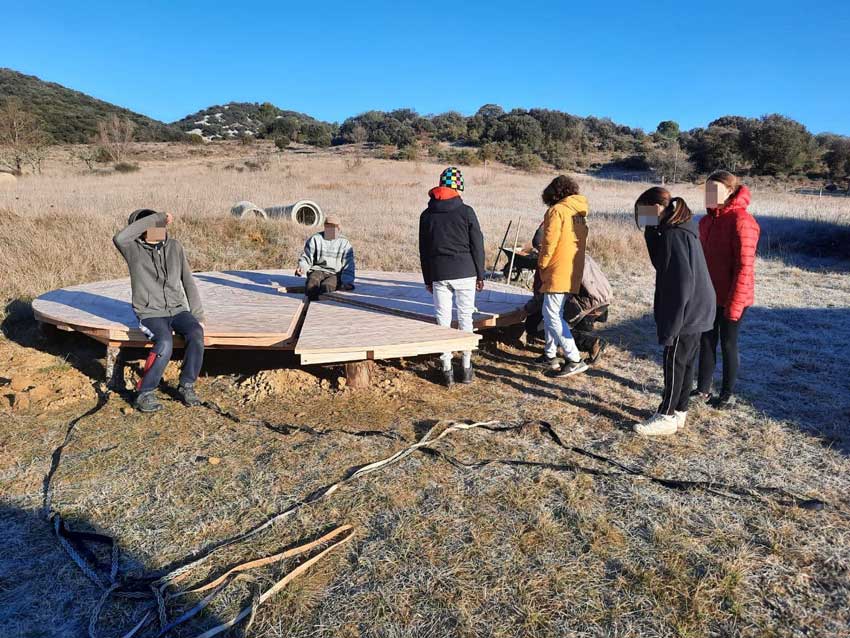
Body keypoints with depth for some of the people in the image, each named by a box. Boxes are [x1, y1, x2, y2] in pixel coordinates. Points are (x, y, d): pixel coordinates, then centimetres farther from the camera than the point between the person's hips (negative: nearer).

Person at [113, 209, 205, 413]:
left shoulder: (174, 247, 7)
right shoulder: (134, 250, -4)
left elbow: (188, 282, 10)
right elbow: (119, 238, -29)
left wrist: (198, 315, 4)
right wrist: (156, 218, -25)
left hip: (178, 310, 4)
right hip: (151, 314, -4)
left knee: (196, 333, -27)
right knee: (165, 343, -33)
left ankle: (186, 386, -10)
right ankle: (145, 393, -14)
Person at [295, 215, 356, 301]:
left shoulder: (345, 243, 8)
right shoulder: (315, 239, 8)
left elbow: (348, 266, 5)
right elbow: (306, 258, 11)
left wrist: (347, 282, -12)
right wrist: (301, 268, -13)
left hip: (334, 274, 0)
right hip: (317, 270, 0)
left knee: (326, 286, -34)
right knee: (312, 281, -35)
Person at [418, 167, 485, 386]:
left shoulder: (427, 215, 7)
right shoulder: (466, 212, -3)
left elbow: (423, 250, 11)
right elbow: (477, 246, -1)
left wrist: (428, 279, 18)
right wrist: (480, 275, 8)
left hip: (439, 275, 2)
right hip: (465, 273, -2)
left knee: (443, 320, 5)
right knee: (465, 318, 6)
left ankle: (447, 369, 7)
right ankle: (466, 368, 12)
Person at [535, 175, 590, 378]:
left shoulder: (557, 211, -9)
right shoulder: (580, 213, 15)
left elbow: (549, 242, -14)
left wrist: (541, 265, 1)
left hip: (558, 271, -9)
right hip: (574, 272, 9)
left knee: (552, 315, -7)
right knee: (552, 313, 18)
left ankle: (575, 360, -10)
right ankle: (550, 354, 25)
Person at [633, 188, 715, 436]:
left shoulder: (673, 234, -20)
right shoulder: (681, 229, 11)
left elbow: (681, 280, -24)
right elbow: (662, 264, 16)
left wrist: (669, 325, -22)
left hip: (686, 311, -10)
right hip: (696, 309, 10)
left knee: (674, 362, 0)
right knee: (686, 361, 15)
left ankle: (667, 416, 11)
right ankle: (679, 411, 26)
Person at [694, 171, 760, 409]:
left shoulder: (741, 220, -16)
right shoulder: (708, 220, 8)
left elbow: (744, 266, -19)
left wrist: (735, 302, -20)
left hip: (732, 298, -7)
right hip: (709, 295, 7)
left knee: (728, 344, 5)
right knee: (707, 340, 13)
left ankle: (728, 395, 20)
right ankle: (703, 389, 25)